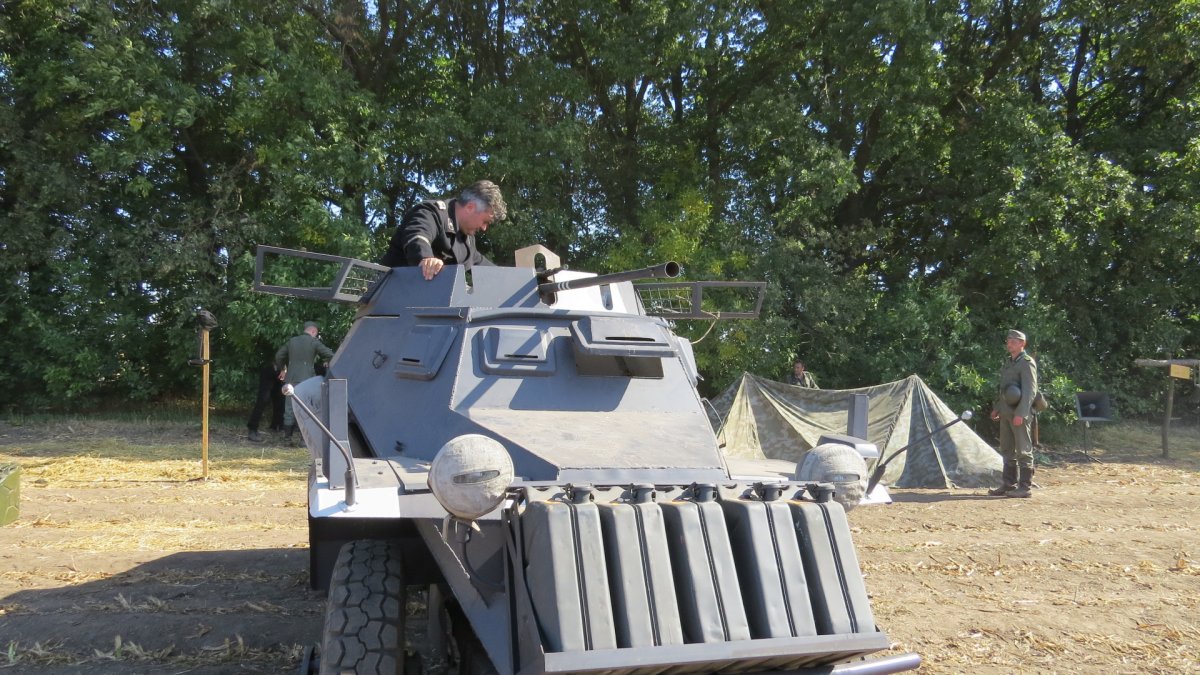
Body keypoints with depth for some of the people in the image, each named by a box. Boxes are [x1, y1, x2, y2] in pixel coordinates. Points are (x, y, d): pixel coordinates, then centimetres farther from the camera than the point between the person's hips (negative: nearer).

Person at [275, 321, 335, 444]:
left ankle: (288, 437, 15)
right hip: (306, 380, -5)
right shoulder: (314, 342, -4)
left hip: (291, 380, 5)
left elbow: (278, 356, 20)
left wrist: (282, 370, 34)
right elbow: (330, 355, -8)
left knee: (290, 409, 11)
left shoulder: (292, 341, 12)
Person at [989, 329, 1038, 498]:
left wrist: (1020, 413, -23)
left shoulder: (1027, 363, -10)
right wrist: (996, 408, 22)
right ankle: (1009, 485, 19)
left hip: (1019, 413, -9)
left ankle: (1025, 487, -2)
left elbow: (1030, 390, -17)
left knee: (1023, 450, -5)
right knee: (1007, 450, 12)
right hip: (1006, 412, 9)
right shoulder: (1008, 362, 17)